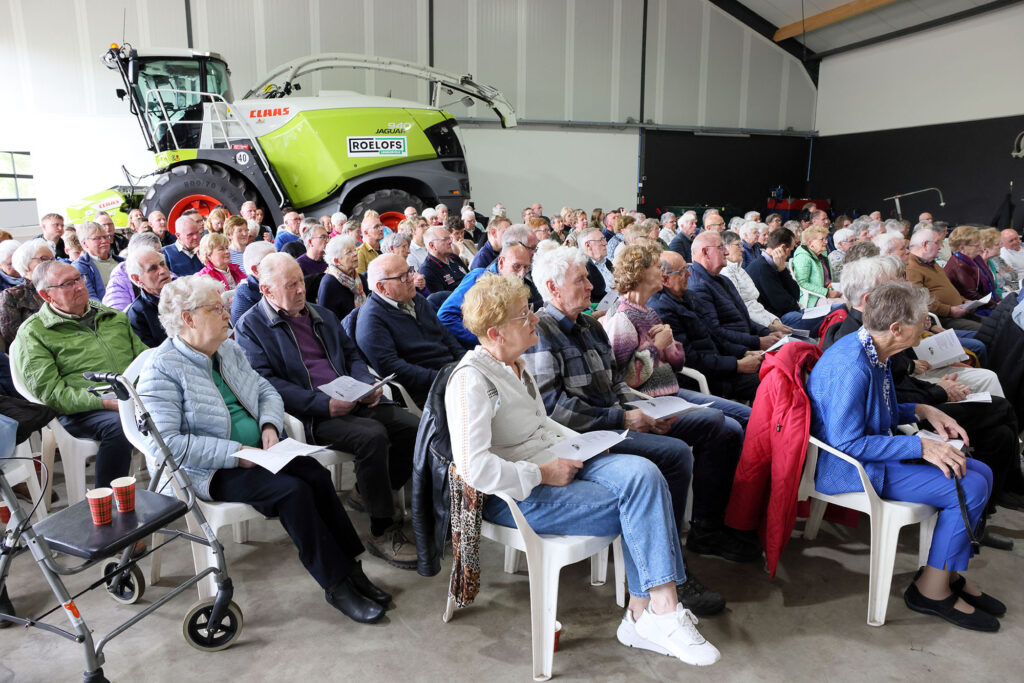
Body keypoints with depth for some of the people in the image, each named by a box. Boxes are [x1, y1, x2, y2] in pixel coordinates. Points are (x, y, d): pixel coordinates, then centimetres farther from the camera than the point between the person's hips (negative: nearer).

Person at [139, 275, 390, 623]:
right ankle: (336, 584, -15)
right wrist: (234, 453, -23)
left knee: (317, 475, -19)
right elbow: (166, 442, -20)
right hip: (211, 471, -6)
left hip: (257, 452, 7)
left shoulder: (228, 349, 11)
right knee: (293, 490, -27)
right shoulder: (162, 368, -12)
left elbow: (266, 390, 17)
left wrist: (270, 425, -5)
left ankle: (350, 567, -12)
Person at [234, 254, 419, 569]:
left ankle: (367, 493, 10)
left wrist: (367, 385, 0)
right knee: (372, 435, -31)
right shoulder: (250, 326, 1)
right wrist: (324, 404, -20)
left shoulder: (323, 315, 23)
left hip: (351, 401, 7)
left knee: (410, 426, -14)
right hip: (308, 414, -6)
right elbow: (265, 382, -10)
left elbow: (352, 355, 24)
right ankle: (383, 530, -15)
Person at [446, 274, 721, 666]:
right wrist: (543, 473, -20)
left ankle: (645, 612, -15)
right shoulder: (472, 379, -18)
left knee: (642, 473, -17)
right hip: (518, 496, -8)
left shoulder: (515, 364, 12)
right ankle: (660, 614, -2)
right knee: (637, 507, -18)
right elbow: (474, 468, -27)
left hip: (555, 465, 8)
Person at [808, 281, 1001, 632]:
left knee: (980, 472, 7)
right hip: (847, 469, -11)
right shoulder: (850, 367, -27)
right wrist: (920, 446, -24)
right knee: (969, 488, -15)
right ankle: (932, 589, 1)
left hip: (876, 451, 11)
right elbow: (847, 443, -27)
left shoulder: (874, 352, 6)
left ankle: (949, 573, 18)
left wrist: (923, 411, 3)